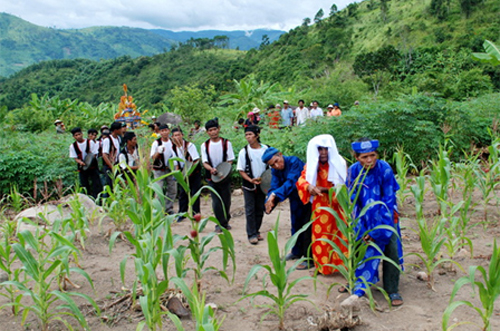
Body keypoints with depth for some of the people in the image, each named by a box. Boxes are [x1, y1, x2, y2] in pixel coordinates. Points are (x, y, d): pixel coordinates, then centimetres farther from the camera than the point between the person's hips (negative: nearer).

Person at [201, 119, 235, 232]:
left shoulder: (226, 143, -1)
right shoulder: (205, 145, 2)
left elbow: (230, 160, -2)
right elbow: (204, 162, 1)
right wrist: (211, 169, -20)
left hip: (225, 177, 0)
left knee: (226, 200, 7)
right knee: (216, 202, -3)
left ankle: (226, 221, 26)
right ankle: (220, 224, 9)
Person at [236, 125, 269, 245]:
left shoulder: (265, 149, -5)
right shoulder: (244, 151, -8)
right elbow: (241, 170, -4)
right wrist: (251, 180, -17)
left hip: (262, 185, 2)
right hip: (249, 186, -2)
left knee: (260, 210, 11)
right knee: (250, 210, 1)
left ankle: (256, 231, 26)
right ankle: (251, 234, 9)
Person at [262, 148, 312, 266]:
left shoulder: (294, 162, -27)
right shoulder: (275, 171, -5)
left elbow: (291, 182, -37)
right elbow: (274, 187, -14)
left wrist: (275, 194, -46)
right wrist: (270, 202, -33)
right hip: (295, 200, 7)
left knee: (307, 228, -5)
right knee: (296, 226, 20)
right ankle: (297, 251, 39)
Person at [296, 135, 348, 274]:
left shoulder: (339, 163, -3)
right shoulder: (311, 165, 1)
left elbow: (344, 184, -6)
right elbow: (301, 180, -8)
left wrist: (324, 189, -19)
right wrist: (309, 186, -31)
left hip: (337, 204, -1)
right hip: (320, 205, 1)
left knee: (339, 234, -1)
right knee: (320, 233, 3)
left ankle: (340, 263, 13)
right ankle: (322, 266, 16)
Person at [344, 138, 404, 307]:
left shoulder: (384, 169, -22)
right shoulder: (353, 171, -14)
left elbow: (389, 200, -19)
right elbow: (352, 201, -9)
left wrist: (377, 230, -21)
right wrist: (360, 229, -15)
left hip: (385, 216, -2)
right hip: (364, 217, 3)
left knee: (392, 249, -11)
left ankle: (392, 290, 4)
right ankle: (356, 282, 29)